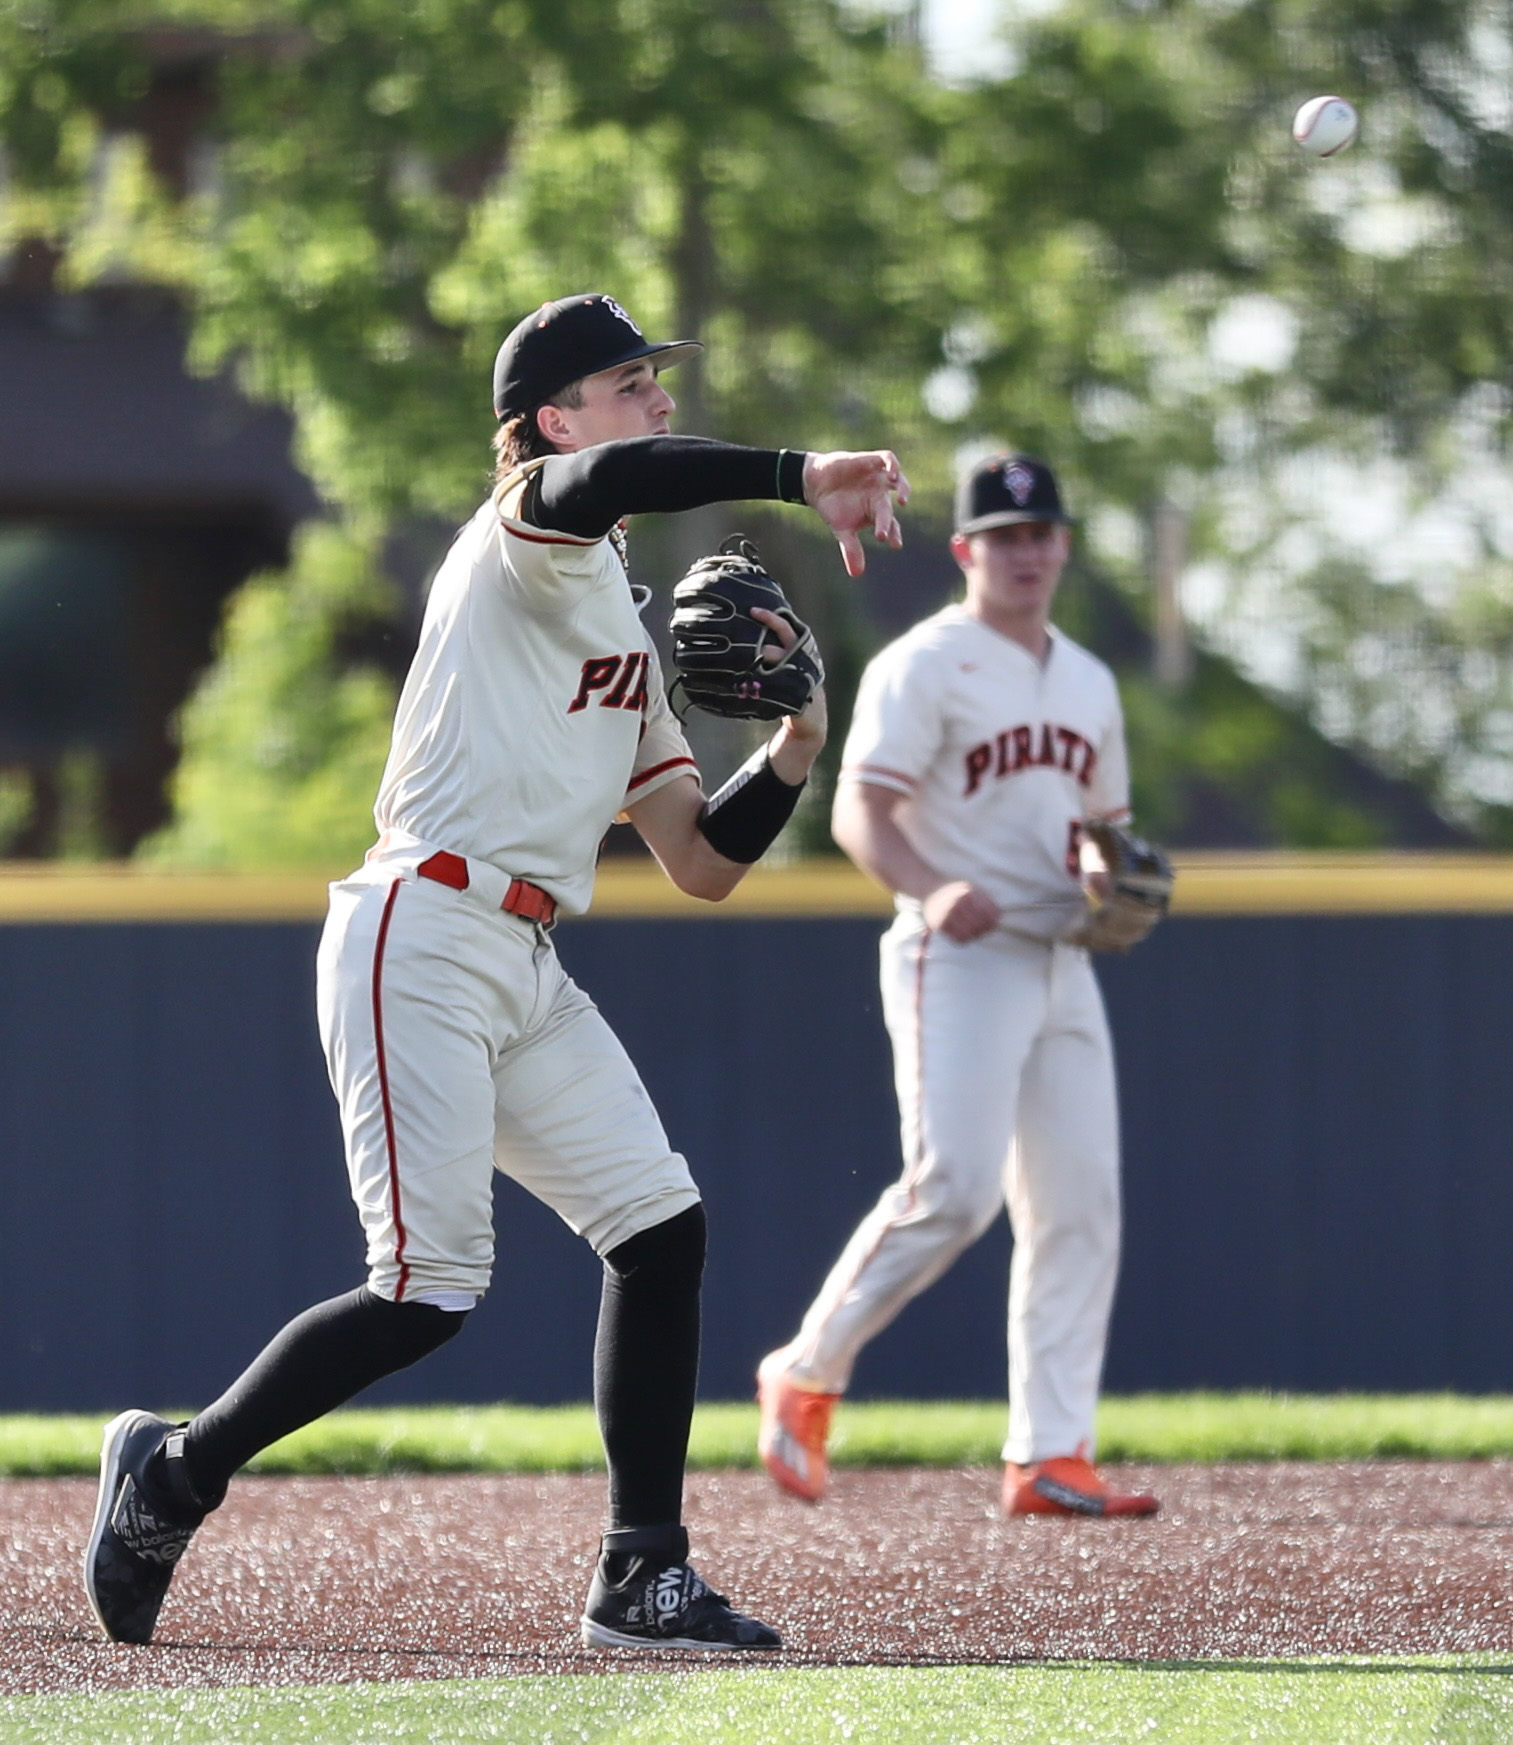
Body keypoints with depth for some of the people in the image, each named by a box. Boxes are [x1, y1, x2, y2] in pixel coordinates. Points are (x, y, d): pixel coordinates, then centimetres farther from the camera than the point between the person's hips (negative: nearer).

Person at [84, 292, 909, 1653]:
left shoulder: (627, 623, 22)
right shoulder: (526, 539, -4)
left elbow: (704, 864, 20)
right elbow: (591, 486, -33)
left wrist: (792, 753, 3)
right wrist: (800, 478, -36)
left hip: (527, 974, 9)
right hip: (422, 940, -9)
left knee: (659, 1225, 1)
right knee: (430, 1291, -12)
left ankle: (642, 1575, 5)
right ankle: (178, 1467, 6)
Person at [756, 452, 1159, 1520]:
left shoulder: (1089, 683, 18)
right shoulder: (924, 666, -6)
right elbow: (860, 812, -15)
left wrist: (1111, 875, 2)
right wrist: (931, 889, -34)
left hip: (1060, 966, 7)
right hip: (956, 957, -7)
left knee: (1081, 1207, 0)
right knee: (954, 1190, -19)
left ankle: (1050, 1459, 1)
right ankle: (806, 1375, 0)